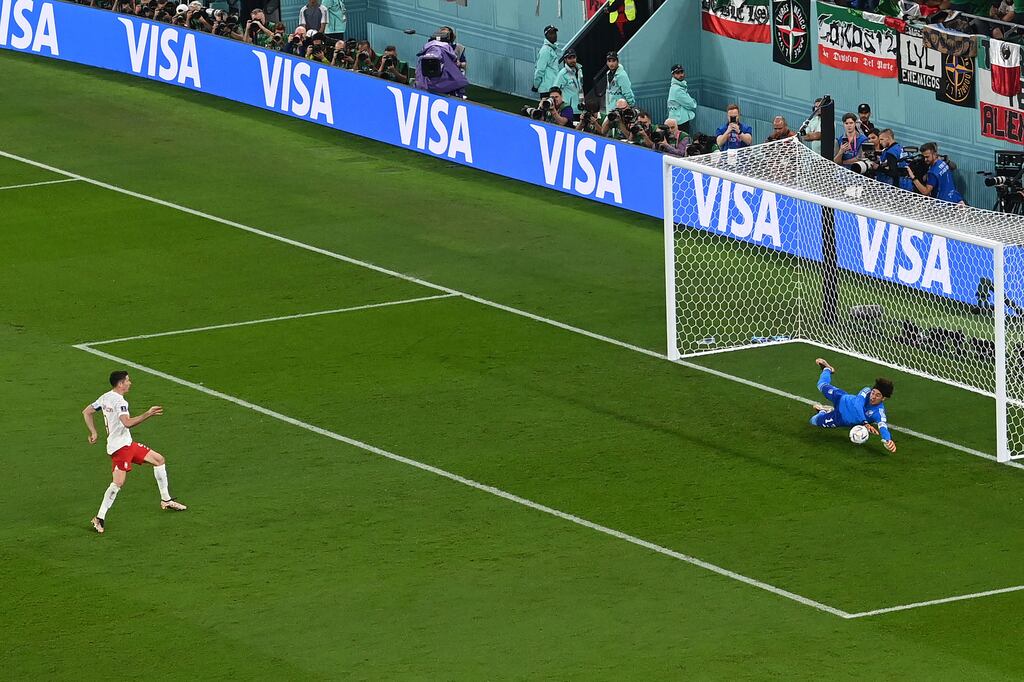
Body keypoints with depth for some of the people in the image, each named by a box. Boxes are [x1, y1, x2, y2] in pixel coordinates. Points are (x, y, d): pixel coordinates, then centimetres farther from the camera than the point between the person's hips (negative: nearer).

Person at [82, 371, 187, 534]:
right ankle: (99, 518, -12)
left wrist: (93, 433, 18)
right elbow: (127, 423, -34)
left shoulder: (105, 397, 10)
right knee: (118, 482, -17)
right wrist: (148, 414, -29)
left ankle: (166, 500, 22)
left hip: (127, 443, 10)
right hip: (120, 446, -10)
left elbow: (86, 412, 15)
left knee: (159, 459, 15)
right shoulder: (119, 401, -19)